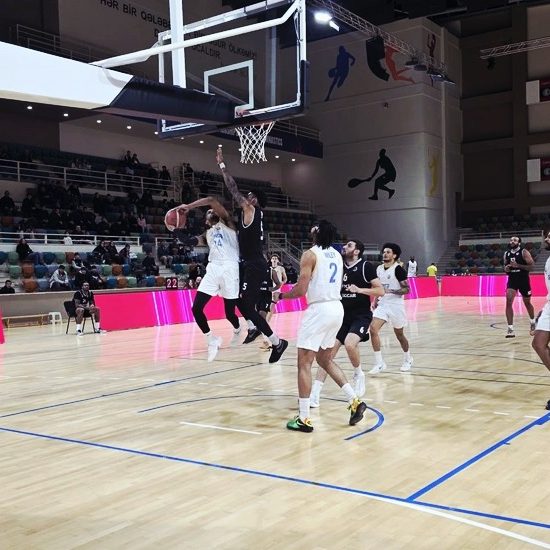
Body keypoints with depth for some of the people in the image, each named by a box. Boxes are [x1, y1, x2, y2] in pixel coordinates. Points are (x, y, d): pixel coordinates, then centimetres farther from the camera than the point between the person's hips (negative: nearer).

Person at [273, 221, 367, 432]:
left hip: (319, 310, -8)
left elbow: (301, 290, -14)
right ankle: (355, 401, 15)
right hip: (337, 308, 8)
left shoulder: (311, 254, -10)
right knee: (325, 360, 22)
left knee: (304, 363, -1)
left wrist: (280, 295, 2)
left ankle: (303, 419, -1)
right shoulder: (337, 255, 13)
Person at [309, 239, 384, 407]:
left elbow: (380, 291, -8)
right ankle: (314, 395, -4)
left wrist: (359, 289, -22)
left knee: (349, 343, -29)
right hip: (342, 315, 5)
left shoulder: (366, 266, -7)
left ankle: (358, 374, 1)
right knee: (329, 351, -4)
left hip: (361, 316, -5)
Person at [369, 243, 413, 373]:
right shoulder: (379, 269, 7)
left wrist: (391, 291, -26)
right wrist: (376, 300, 10)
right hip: (382, 305, 5)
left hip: (395, 305, -5)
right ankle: (379, 363, -9)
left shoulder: (398, 269, -12)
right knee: (373, 329, -14)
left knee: (399, 334, 10)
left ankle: (408, 359, 36)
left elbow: (406, 289, -15)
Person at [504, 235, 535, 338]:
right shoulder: (506, 254, 3)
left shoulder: (524, 252, -12)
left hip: (524, 280, -3)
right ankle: (510, 329, -15)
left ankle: (533, 322, 42)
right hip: (512, 280, 3)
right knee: (508, 301, -16)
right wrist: (506, 269, -7)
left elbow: (532, 266, -16)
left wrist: (518, 265, -26)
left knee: (527, 303, 14)